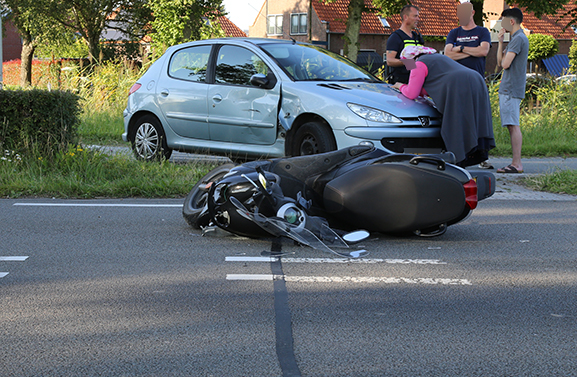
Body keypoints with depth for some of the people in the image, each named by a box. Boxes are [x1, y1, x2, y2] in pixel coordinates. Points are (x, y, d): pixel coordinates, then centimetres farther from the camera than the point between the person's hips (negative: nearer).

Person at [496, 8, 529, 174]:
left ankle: (517, 164, -12)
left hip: (511, 90, -10)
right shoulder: (519, 38, 19)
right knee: (513, 126, 10)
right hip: (508, 89, 10)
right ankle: (516, 162, 11)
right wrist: (501, 42, 8)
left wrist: (504, 56, 1)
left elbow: (505, 64, -20)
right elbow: (500, 62, 17)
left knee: (513, 126, -11)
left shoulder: (518, 38, -12)